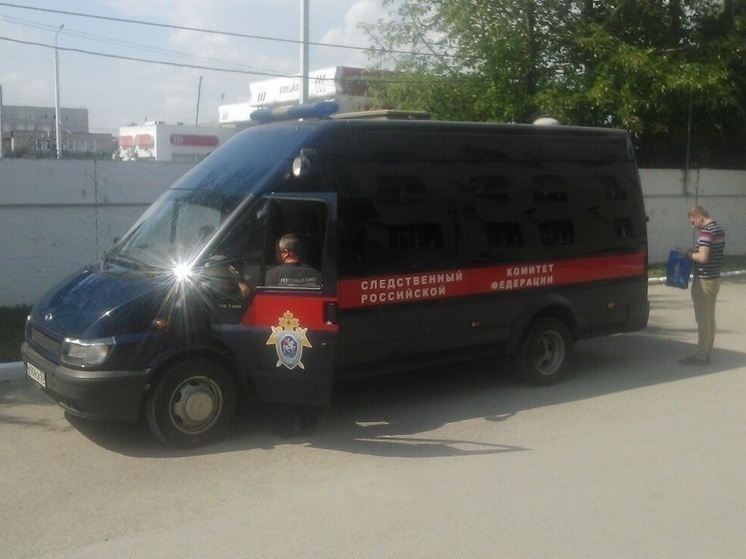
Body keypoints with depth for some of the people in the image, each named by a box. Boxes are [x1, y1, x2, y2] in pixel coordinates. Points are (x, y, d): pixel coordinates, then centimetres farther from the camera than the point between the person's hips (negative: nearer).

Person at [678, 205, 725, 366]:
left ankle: (701, 356, 1)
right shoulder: (719, 230, 12)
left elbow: (702, 257, -26)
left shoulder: (706, 232, -20)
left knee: (703, 319, -4)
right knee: (710, 317, 14)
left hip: (704, 280, -10)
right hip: (715, 279, 10)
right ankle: (706, 353, 21)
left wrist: (687, 254, -11)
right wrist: (694, 251, 11)